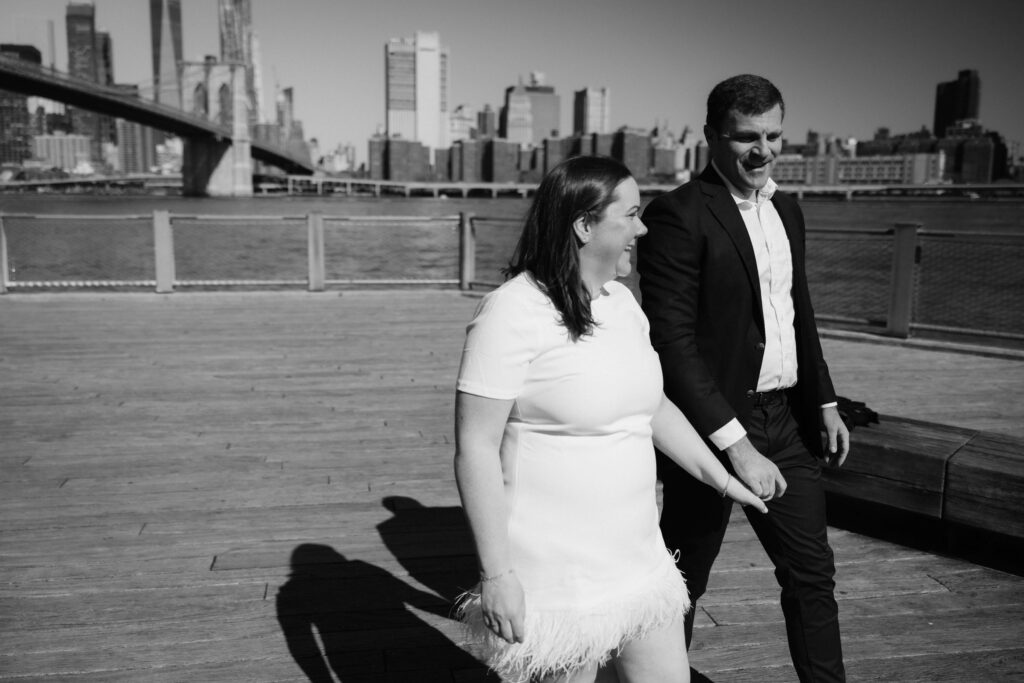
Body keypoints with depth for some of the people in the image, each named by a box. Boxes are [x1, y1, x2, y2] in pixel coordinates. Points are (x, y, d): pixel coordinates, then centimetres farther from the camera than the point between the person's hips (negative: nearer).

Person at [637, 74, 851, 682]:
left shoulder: (787, 210, 11)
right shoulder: (678, 215, -15)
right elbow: (672, 341, -21)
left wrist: (825, 402, 14)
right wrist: (736, 444, -23)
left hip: (788, 423, 7)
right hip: (712, 425, -6)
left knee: (812, 572, 13)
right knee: (684, 577, 12)